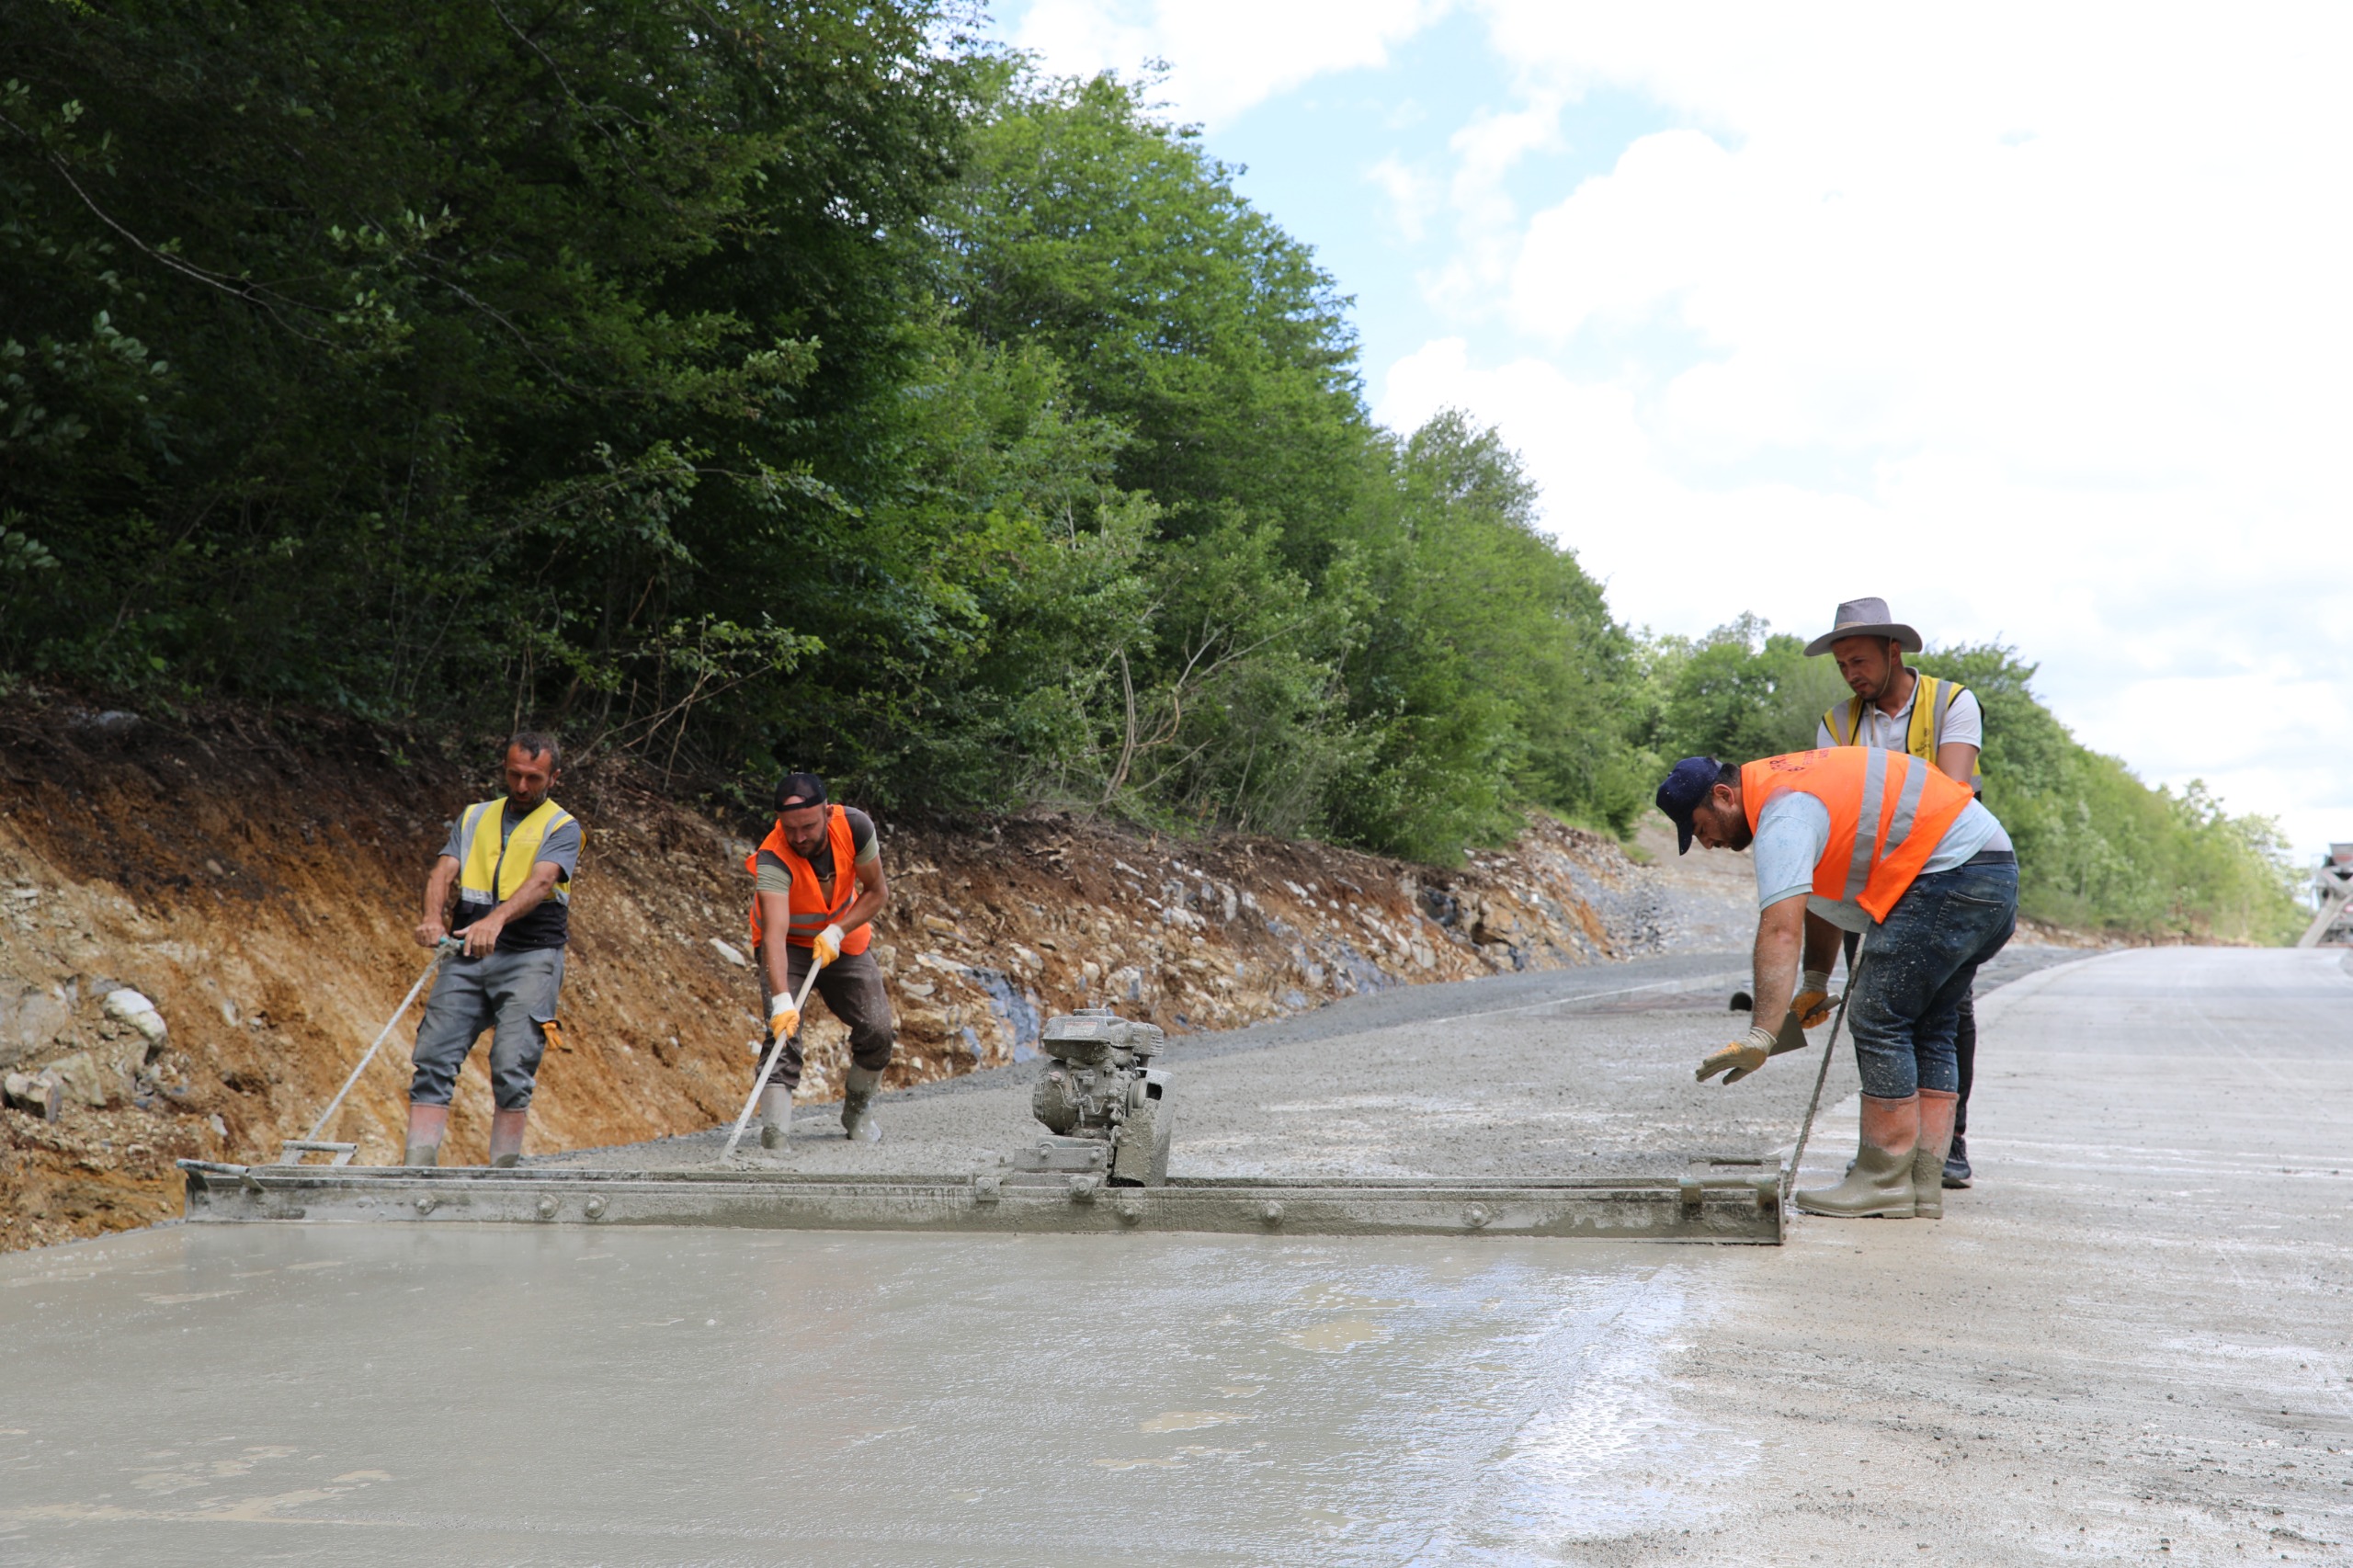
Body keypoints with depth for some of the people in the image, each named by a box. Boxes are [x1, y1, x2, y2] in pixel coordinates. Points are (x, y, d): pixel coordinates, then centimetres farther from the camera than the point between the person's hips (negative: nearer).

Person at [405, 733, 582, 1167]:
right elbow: (444, 871, 4)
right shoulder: (474, 818, 19)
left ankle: (504, 1172, -7)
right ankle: (418, 1166, -6)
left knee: (512, 1067, -13)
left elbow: (541, 881, -14)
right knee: (433, 1057, -6)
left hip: (529, 957, -4)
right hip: (467, 956, 4)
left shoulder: (562, 827, 5)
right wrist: (432, 918, -18)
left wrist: (496, 919, -33)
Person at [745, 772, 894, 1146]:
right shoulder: (772, 859, -35)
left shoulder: (854, 825, -25)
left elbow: (877, 891, -10)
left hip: (843, 942, 3)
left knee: (878, 1032, -5)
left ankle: (857, 1111, 19)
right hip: (789, 946, -3)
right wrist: (781, 1000, -59)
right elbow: (774, 934, -46)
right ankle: (774, 1121, -32)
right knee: (784, 1028, -26)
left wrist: (836, 932, -24)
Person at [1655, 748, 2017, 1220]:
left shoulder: (1782, 815, -16)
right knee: (1927, 1029, 13)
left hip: (1951, 874, -11)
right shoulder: (1787, 786, 17)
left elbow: (1780, 932, -27)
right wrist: (1817, 982, 20)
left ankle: (1884, 1182, -2)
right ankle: (1924, 1184, 13)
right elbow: (1823, 892, 26)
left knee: (1879, 1019, -7)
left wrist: (1761, 1036, -32)